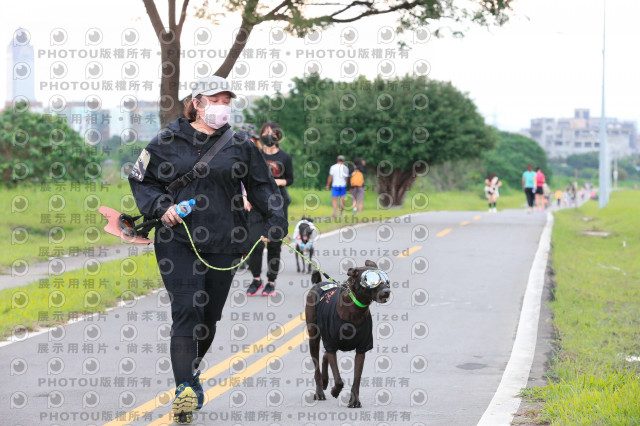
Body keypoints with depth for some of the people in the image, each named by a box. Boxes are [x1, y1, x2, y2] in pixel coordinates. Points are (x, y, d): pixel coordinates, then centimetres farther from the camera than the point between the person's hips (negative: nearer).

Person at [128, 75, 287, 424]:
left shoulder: (239, 144, 8)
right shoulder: (167, 141, 4)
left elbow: (262, 185, 14)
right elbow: (141, 181, 10)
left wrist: (276, 218, -2)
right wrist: (160, 206, -8)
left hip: (223, 243, 3)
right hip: (178, 241, -2)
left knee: (209, 315, 10)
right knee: (187, 311, -15)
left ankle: (191, 372, 34)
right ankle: (184, 389, -19)